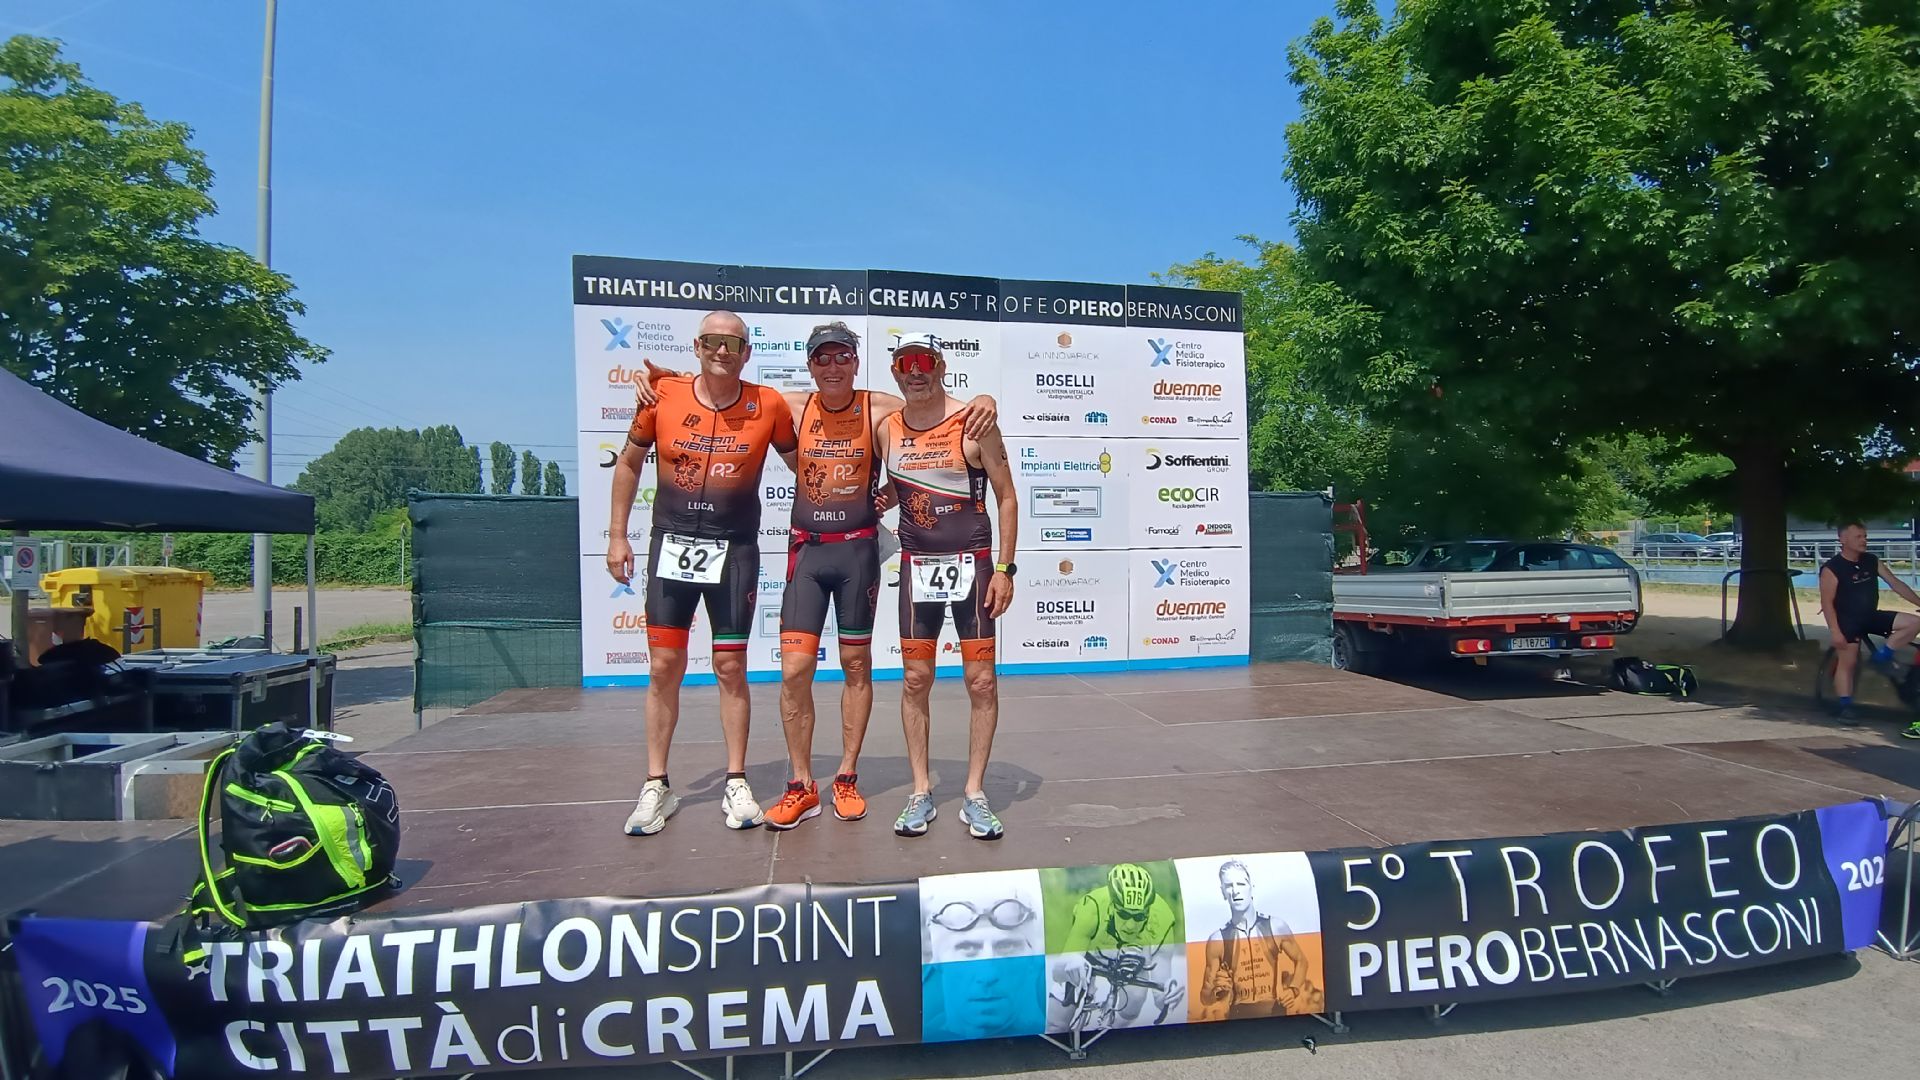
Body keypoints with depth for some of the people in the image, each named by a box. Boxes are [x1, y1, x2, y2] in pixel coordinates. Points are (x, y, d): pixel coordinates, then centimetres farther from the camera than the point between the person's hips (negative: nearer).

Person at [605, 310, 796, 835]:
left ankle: (737, 785, 16)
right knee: (664, 666, 4)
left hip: (736, 550, -1)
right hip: (672, 544, 1)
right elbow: (628, 463, 9)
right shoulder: (663, 397, -3)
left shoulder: (768, 405, -5)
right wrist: (617, 534, 7)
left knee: (731, 667, 4)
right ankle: (656, 786, 16)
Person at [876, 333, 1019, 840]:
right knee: (915, 680, 5)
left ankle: (974, 794, 11)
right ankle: (921, 792, 16)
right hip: (916, 566, 3)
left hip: (971, 564, -3)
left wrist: (1004, 568, -8)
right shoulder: (887, 430, 3)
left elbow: (1006, 497, -3)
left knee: (982, 682, -1)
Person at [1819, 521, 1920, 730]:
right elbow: (1827, 602, -16)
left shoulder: (1872, 561, 2)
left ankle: (1881, 657, 2)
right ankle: (1846, 707, 4)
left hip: (1871, 616, 6)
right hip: (1847, 621, -6)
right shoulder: (1832, 569, -16)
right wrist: (1835, 631, -20)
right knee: (1848, 662, -4)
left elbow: (1896, 583, 6)